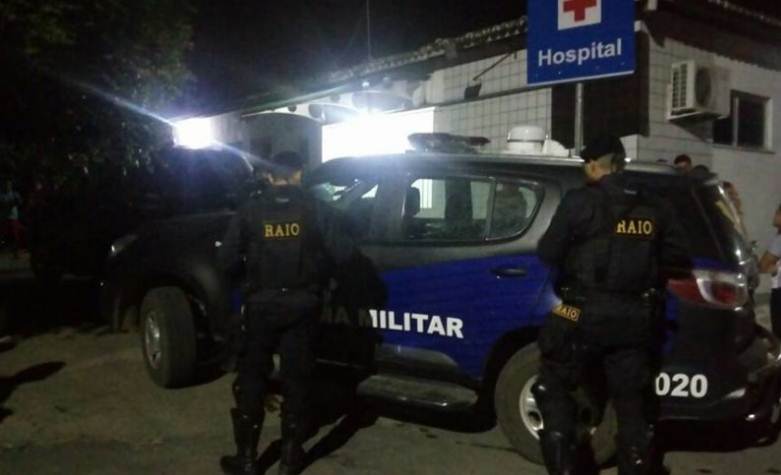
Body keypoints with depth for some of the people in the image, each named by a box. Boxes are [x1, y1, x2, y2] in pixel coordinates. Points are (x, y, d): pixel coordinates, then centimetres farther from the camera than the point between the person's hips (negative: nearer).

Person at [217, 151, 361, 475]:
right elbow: (345, 253, -9)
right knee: (295, 378, 10)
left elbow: (227, 259, -4)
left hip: (261, 305, 0)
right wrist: (318, 272, 11)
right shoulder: (312, 209, -3)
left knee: (251, 378, 11)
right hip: (301, 306, 0)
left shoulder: (251, 210, -3)